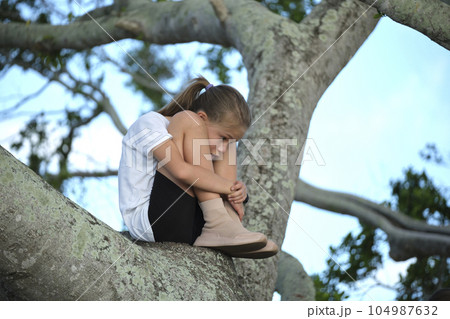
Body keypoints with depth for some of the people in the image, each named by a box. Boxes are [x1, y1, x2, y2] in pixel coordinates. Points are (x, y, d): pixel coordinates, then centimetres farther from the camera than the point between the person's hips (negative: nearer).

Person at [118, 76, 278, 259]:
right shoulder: (150, 123, -9)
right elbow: (181, 170, -26)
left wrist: (238, 191, -12)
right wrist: (230, 187, -19)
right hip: (146, 220, -7)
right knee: (187, 120, -18)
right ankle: (218, 224, -22)